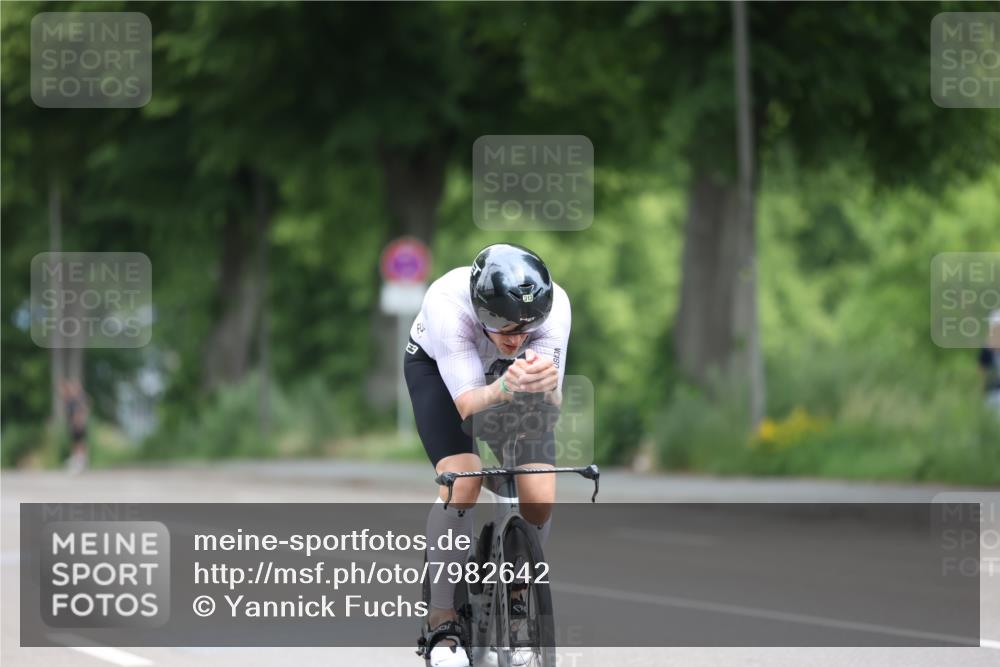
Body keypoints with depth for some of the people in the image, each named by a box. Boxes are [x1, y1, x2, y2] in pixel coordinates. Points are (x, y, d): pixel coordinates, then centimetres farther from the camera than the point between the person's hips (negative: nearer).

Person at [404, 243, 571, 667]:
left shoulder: (554, 306, -35)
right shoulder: (447, 303, -41)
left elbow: (550, 406, -37)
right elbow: (468, 404, -42)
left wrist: (545, 385, -61)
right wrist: (502, 389, -63)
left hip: (510, 374, 2)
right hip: (438, 367, -2)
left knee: (540, 497, -15)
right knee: (462, 483, -26)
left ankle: (517, 596, 14)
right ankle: (442, 623, -12)